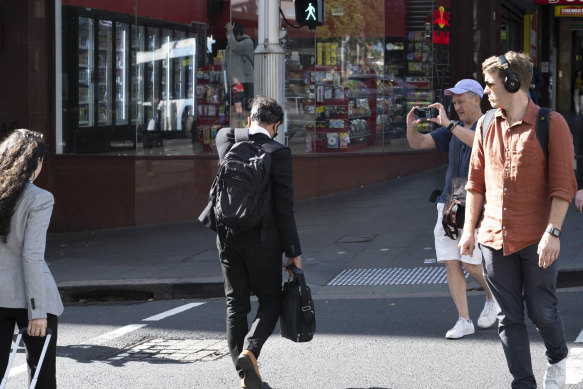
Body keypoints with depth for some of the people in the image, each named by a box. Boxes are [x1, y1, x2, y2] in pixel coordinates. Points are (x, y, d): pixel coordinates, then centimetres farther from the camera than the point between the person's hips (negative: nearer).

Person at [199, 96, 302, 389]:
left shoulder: (228, 141, -1)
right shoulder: (279, 154, -12)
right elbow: (284, 208, -12)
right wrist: (294, 251, -7)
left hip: (228, 239, 4)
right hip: (263, 241, -4)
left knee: (236, 305, 12)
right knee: (270, 301, 12)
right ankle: (249, 351, -13)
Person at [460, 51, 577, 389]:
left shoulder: (551, 124, -6)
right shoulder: (487, 127, 9)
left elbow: (563, 184, -10)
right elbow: (476, 181, 15)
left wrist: (553, 232, -17)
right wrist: (469, 229, 9)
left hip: (537, 241, -4)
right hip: (495, 238, 4)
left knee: (542, 312, 2)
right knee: (510, 318, 5)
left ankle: (558, 359, 32)